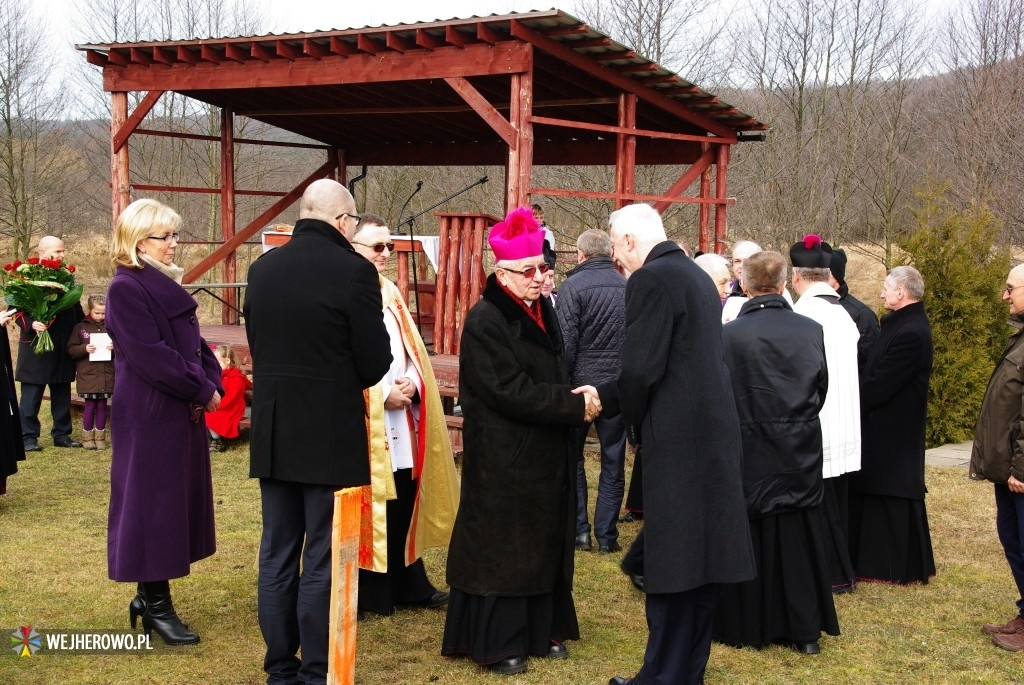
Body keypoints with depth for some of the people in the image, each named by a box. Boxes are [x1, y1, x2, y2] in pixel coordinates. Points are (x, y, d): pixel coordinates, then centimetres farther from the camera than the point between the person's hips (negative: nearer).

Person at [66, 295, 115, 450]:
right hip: (88, 374, -2)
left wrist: (116, 347, -13)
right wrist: (84, 349, -19)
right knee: (90, 405, 2)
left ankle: (100, 437, 16)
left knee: (102, 405, 7)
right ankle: (87, 437, 14)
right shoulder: (80, 327, 0)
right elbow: (71, 350, -2)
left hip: (107, 374, 2)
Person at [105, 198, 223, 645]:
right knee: (152, 502, -2)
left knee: (177, 500, 12)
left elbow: (194, 343, 14)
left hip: (182, 411, 9)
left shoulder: (167, 285, 14)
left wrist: (212, 384, -4)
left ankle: (150, 595, 23)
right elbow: (150, 355, -20)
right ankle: (155, 606, 6)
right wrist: (201, 391, -14)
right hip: (149, 415, -9)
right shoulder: (126, 288, -13)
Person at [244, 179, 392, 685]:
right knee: (323, 559, 3)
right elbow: (376, 362, -10)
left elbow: (256, 343, 11)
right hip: (330, 435, -5)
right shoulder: (353, 270, -14)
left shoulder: (262, 268, 4)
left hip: (272, 432, 6)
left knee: (277, 554, 13)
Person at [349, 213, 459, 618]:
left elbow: (412, 352, 15)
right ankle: (366, 593, 10)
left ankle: (409, 585, 23)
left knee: (404, 504, 12)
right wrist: (383, 395, -16)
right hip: (363, 425, -7)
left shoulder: (390, 295, 15)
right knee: (365, 511, 0)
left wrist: (411, 384, -4)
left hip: (400, 425, 8)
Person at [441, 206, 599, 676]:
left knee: (545, 542, 14)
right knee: (501, 546, 1)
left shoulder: (542, 311, 9)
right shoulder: (484, 321, -17)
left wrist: (574, 399, -3)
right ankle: (498, 642, 10)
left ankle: (544, 629, 26)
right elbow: (512, 392, -22)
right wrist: (575, 406, -20)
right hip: (503, 457, -8)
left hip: (546, 453, 8)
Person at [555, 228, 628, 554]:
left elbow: (566, 341, -13)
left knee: (572, 459, 12)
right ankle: (606, 535, 10)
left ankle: (578, 530, 11)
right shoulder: (628, 287, 2)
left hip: (581, 382, -3)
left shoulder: (574, 285, -10)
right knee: (613, 463, 9)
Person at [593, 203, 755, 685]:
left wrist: (635, 423, 3)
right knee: (699, 555, 15)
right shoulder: (695, 275, 16)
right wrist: (603, 395, 20)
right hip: (713, 433, 9)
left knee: (671, 565, -2)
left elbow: (640, 369, -17)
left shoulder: (651, 279, -12)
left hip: (677, 439, -9)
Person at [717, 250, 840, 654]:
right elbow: (822, 389, 6)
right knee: (798, 538, 12)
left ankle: (746, 627, 16)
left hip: (749, 454, -3)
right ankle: (804, 631, 19)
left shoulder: (730, 335, -15)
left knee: (749, 540, 9)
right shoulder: (811, 331, -4)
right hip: (800, 453, 3)